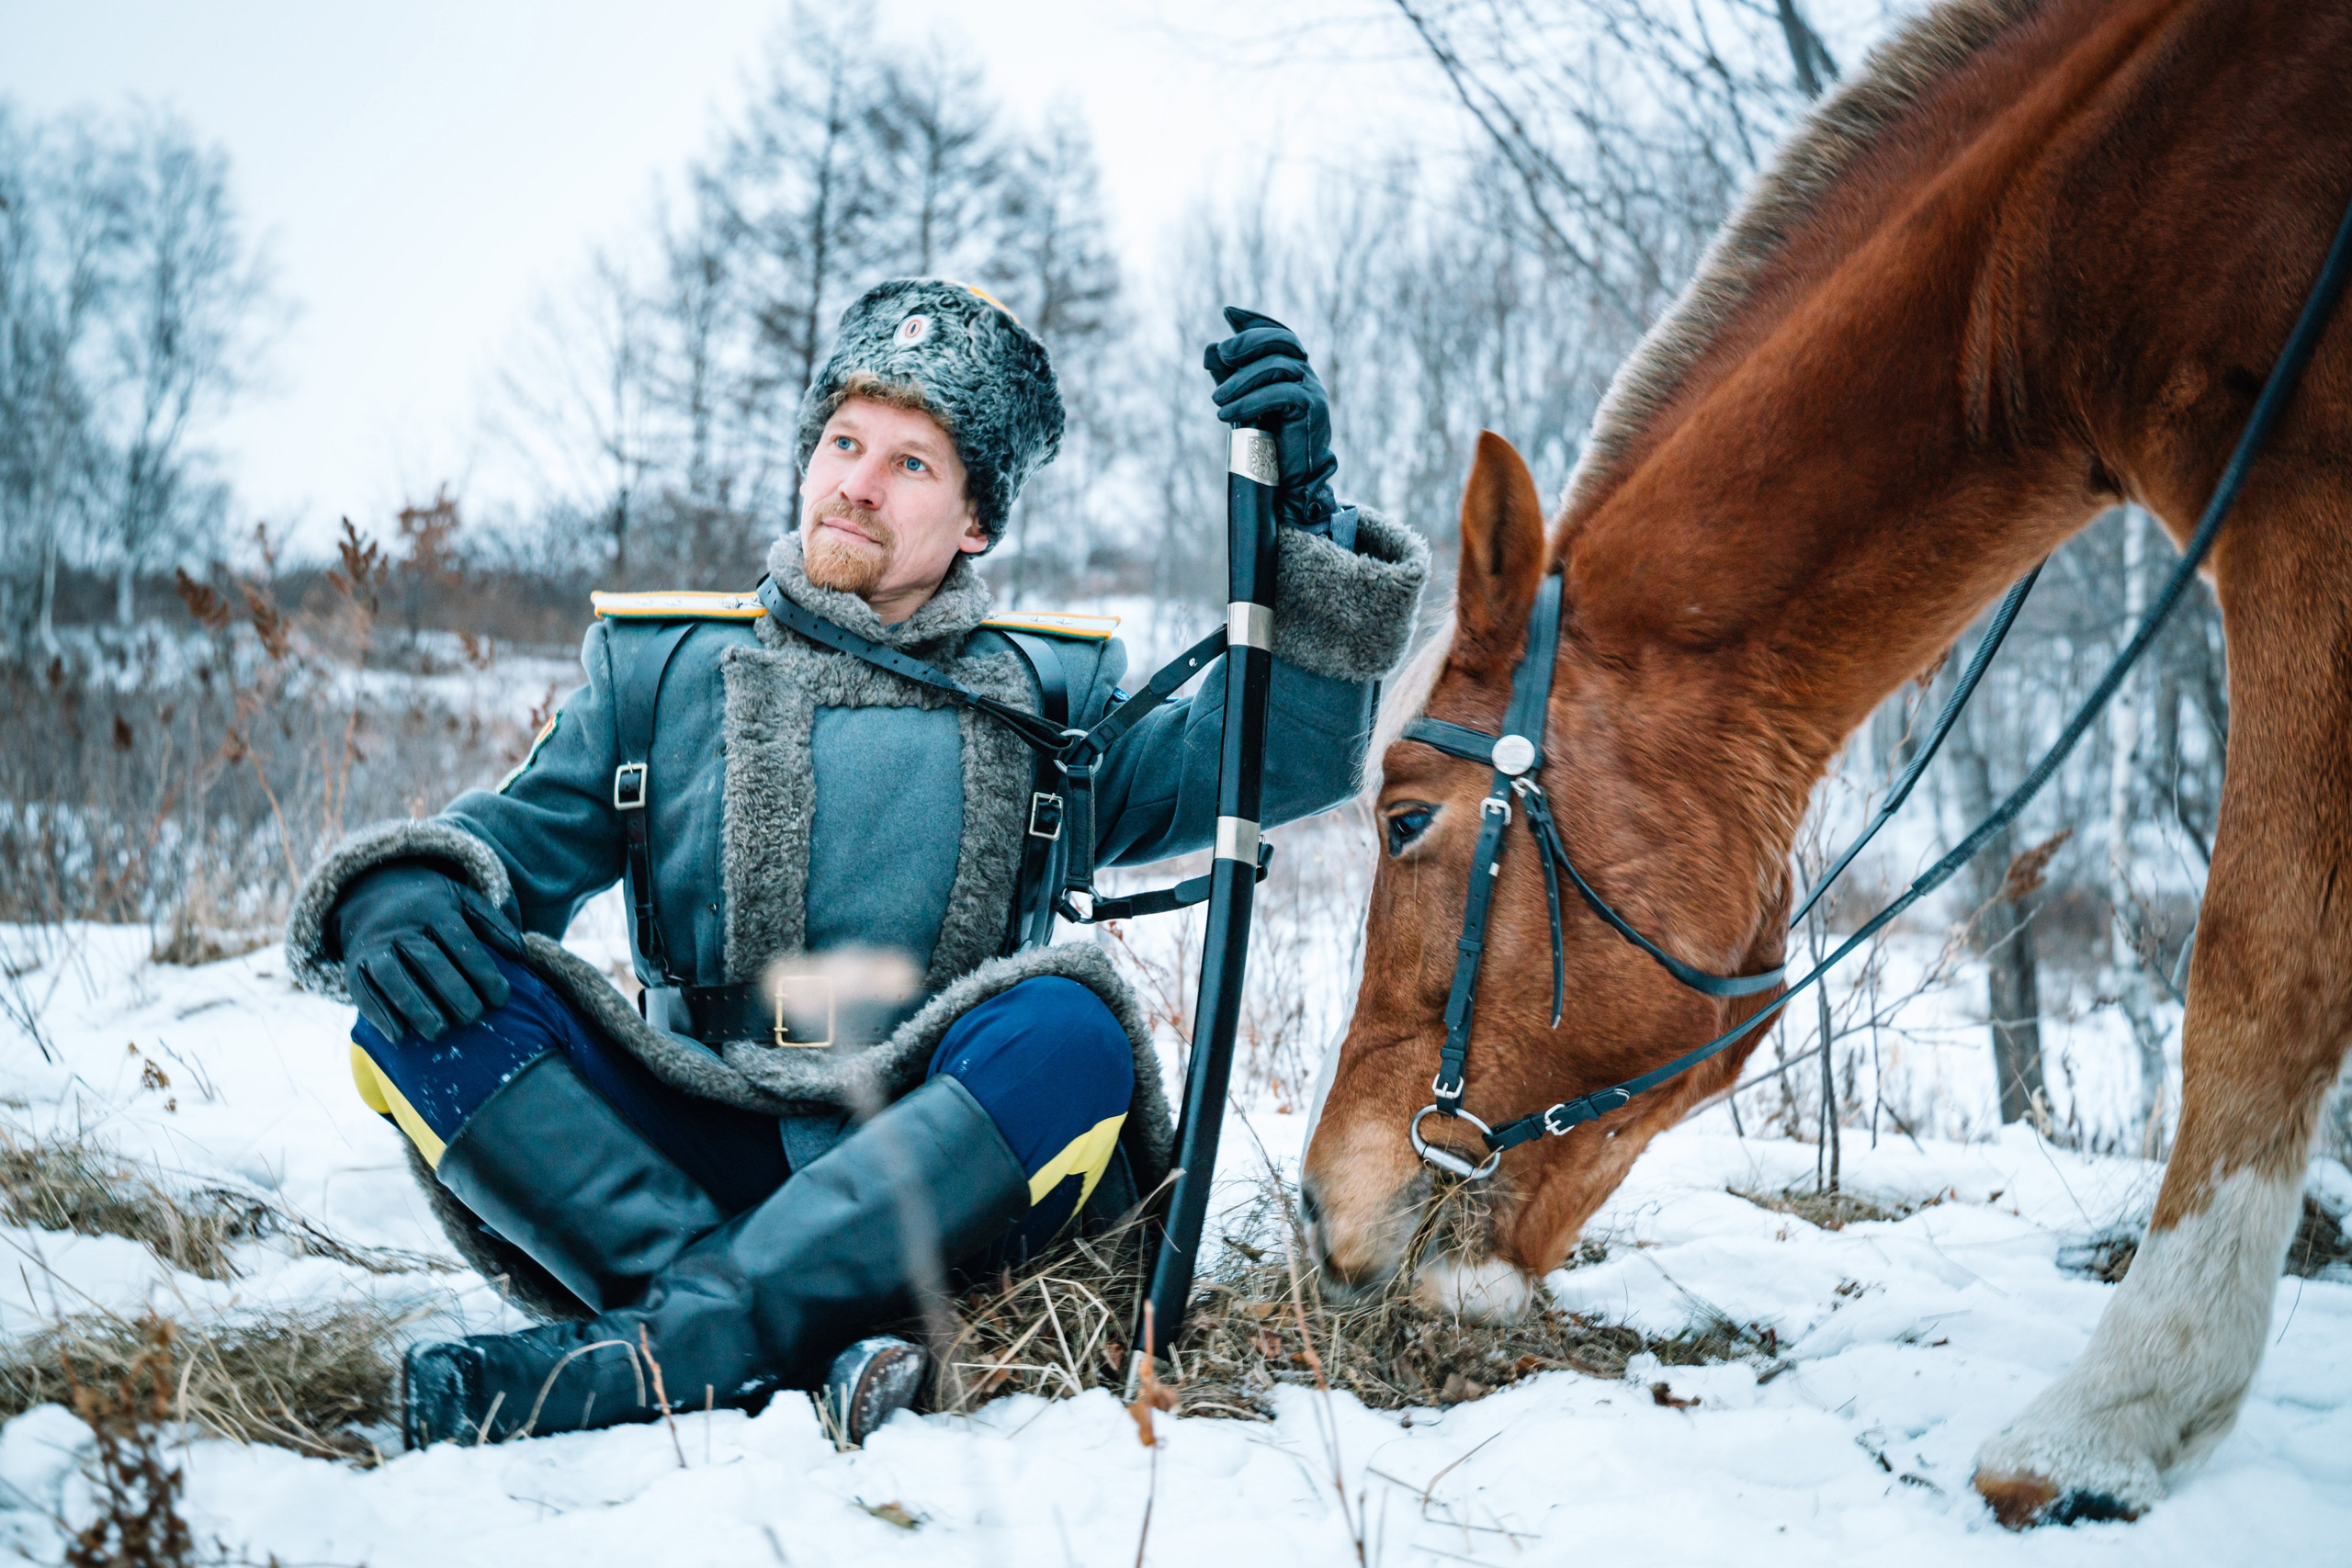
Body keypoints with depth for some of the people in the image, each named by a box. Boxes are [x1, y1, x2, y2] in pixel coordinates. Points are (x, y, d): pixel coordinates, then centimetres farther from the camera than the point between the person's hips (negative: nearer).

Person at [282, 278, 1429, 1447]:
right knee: (428, 996, -21)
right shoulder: (655, 670, 16)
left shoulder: (1050, 697, 14)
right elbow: (520, 833, 9)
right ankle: (795, 1347, -37)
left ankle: (658, 1350, -40)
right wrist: (400, 889, -14)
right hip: (696, 1164, 1)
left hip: (936, 1176, -1)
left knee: (1068, 1032, -32)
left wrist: (1300, 518, -10)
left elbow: (1287, 756, 3)